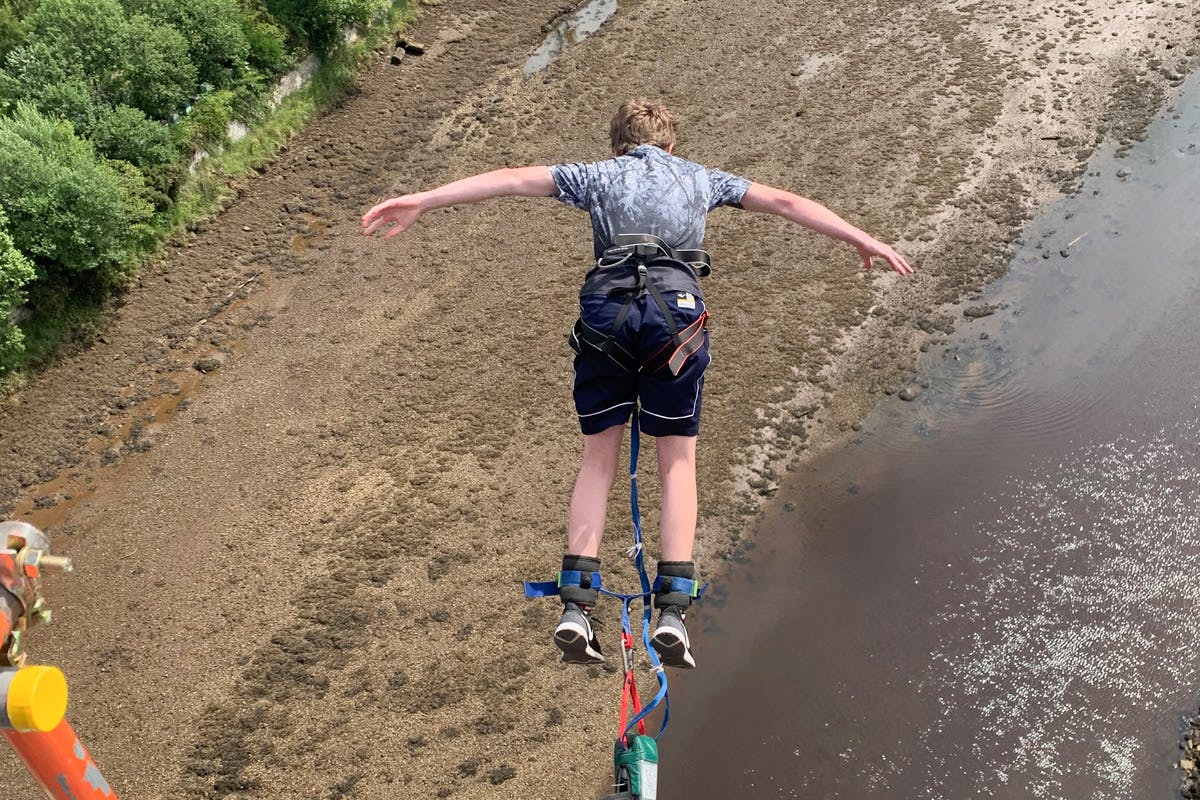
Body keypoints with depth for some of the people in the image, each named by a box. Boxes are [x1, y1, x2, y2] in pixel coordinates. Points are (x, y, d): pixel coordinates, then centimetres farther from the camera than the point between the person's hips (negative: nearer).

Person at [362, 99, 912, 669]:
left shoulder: (596, 174, 24)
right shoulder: (700, 177, 27)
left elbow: (511, 180, 15)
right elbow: (786, 203, 28)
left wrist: (419, 202, 12)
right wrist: (864, 241, 35)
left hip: (605, 311, 1)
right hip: (677, 311, 0)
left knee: (598, 458, 10)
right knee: (678, 461, 8)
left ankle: (575, 606, 1)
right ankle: (672, 610, -3)